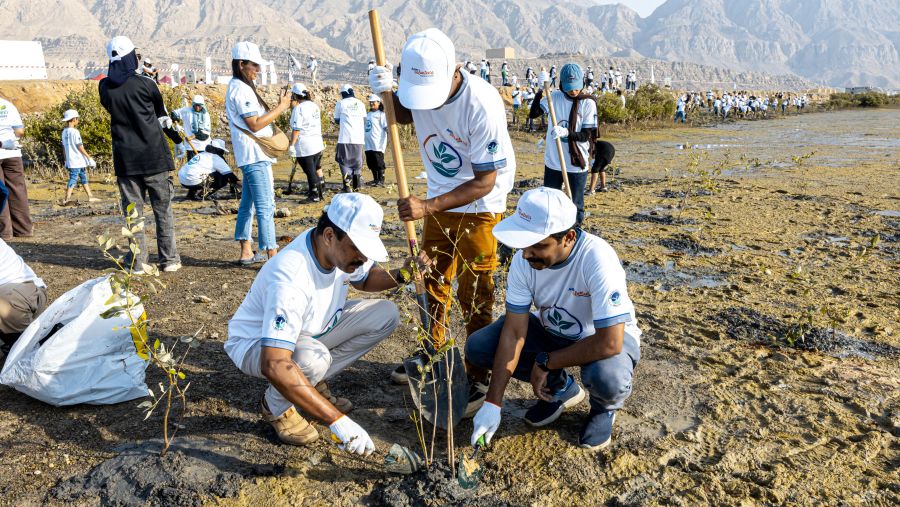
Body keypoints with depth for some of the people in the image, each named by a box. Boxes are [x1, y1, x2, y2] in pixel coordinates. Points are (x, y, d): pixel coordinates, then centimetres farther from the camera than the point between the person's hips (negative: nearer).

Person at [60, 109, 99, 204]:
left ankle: (90, 197, 20)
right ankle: (67, 198, -12)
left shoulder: (64, 132, 11)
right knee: (73, 179, -8)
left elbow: (64, 147, 15)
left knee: (84, 178, 15)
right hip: (78, 160, -8)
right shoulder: (75, 132, -13)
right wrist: (89, 158, -10)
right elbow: (80, 147, -15)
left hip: (70, 160, 8)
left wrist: (66, 160, 22)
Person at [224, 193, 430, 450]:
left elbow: (364, 279, 9)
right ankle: (276, 406, -4)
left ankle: (313, 383, 5)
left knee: (385, 314, -7)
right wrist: (338, 421, -49)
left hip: (311, 330, 7)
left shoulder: (344, 249, -16)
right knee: (312, 358, -39)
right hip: (255, 343, -7)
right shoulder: (291, 276, -39)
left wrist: (401, 276, -14)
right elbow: (274, 365, -47)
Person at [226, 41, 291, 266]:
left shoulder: (238, 87, 18)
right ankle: (272, 256, -10)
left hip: (250, 156, 11)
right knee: (266, 207, -11)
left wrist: (278, 106, 11)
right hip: (256, 156, -11)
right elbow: (255, 124, -19)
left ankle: (246, 253, 22)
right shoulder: (241, 89, -14)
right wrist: (281, 107, -15)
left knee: (248, 204, 14)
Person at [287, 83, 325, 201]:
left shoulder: (298, 108, -13)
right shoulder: (315, 106, 9)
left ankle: (314, 196, 6)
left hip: (304, 146, -7)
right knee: (317, 168, 20)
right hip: (318, 143, 8)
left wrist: (292, 145, -15)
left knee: (310, 171, 0)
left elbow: (296, 129, -18)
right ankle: (321, 192, 30)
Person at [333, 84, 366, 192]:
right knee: (357, 161, 14)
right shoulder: (360, 103, 11)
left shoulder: (340, 103, 2)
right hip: (359, 138, 3)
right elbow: (364, 120, 13)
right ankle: (356, 186, 18)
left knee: (345, 161, 2)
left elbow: (337, 120, 10)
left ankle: (348, 186, -11)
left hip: (345, 138, -3)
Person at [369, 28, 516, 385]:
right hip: (439, 200, 6)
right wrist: (386, 94, -11)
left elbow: (484, 182, -25)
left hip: (479, 205, -6)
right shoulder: (418, 84, -13)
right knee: (433, 283, 15)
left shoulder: (482, 104, -30)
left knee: (473, 294, -3)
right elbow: (404, 116, 12)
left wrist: (428, 206, -32)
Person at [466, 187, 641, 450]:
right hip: (551, 329, 5)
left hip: (608, 336, -4)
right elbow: (513, 331, -18)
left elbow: (609, 343, -35)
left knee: (607, 379, -39)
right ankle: (561, 387, 10)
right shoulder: (523, 259, -21)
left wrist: (545, 362, -24)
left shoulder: (598, 259, -35)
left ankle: (604, 407, 3)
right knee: (477, 347, -12)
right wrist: (493, 403, -22)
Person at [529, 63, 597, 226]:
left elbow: (586, 135, -11)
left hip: (577, 164, -3)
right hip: (553, 162, 3)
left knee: (576, 205, 7)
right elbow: (533, 113, -10)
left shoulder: (588, 103, -8)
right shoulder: (555, 96, -1)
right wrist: (541, 89, -18)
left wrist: (566, 132, -28)